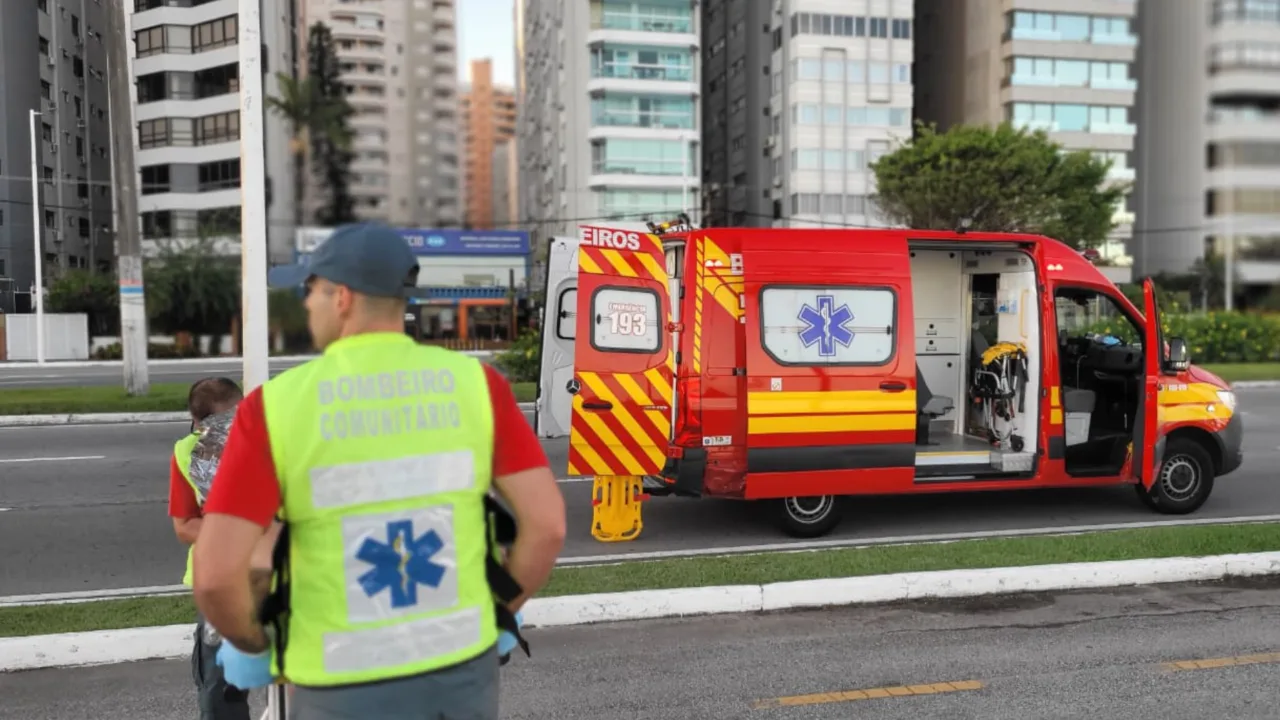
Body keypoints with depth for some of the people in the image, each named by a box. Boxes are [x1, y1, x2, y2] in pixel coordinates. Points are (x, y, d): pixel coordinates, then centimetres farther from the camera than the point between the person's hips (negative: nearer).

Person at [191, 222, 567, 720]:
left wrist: (248, 644, 4)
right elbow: (548, 522, -12)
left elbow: (215, 574, -19)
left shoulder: (275, 406, -15)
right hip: (461, 668, 2)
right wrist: (502, 617, 6)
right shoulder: (474, 384, -9)